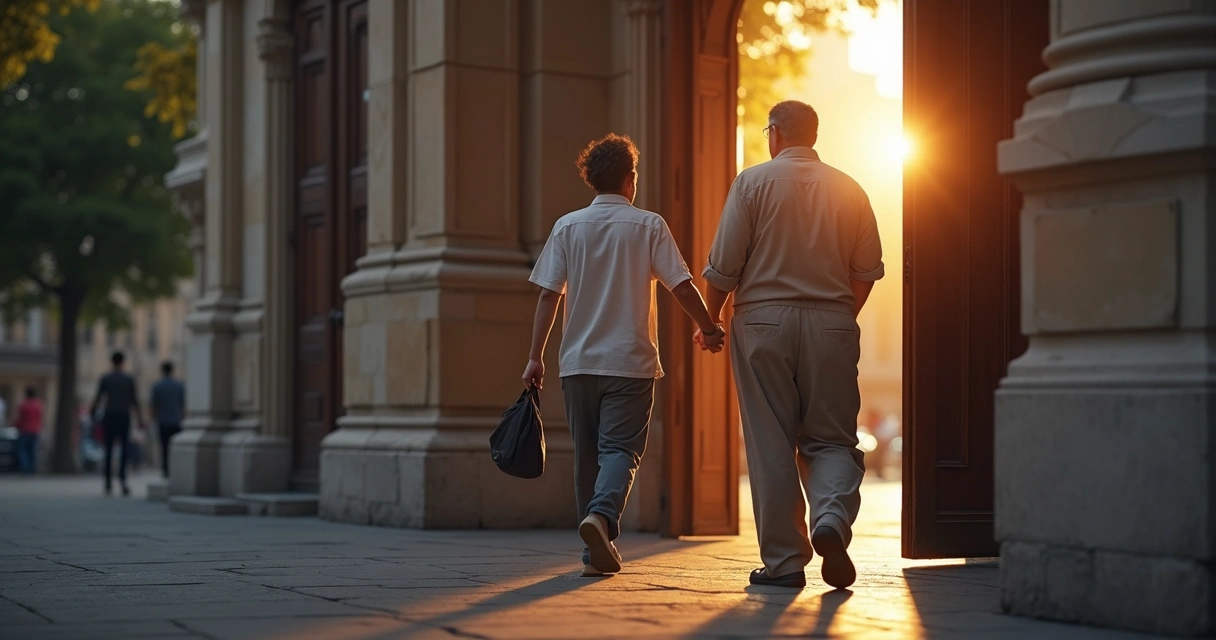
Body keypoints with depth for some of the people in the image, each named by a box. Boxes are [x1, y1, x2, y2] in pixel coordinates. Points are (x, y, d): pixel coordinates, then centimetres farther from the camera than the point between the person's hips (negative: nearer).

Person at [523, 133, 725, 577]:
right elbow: (682, 287, -4)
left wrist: (536, 356, 4)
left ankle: (596, 551, 16)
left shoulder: (568, 226, 5)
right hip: (631, 360, -3)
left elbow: (549, 294, 1)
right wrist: (709, 328, 11)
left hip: (578, 362, 3)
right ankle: (602, 515, -33)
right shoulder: (649, 226, 0)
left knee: (587, 455, 11)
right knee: (620, 450, -5)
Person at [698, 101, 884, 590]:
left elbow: (724, 266, -3)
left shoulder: (753, 182, 0)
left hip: (764, 320, -2)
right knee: (831, 438, 7)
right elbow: (868, 269, 8)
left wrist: (709, 320, 10)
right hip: (831, 324, 2)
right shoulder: (848, 189, 8)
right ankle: (832, 517, -21)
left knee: (770, 444, 3)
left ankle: (783, 561, 3)